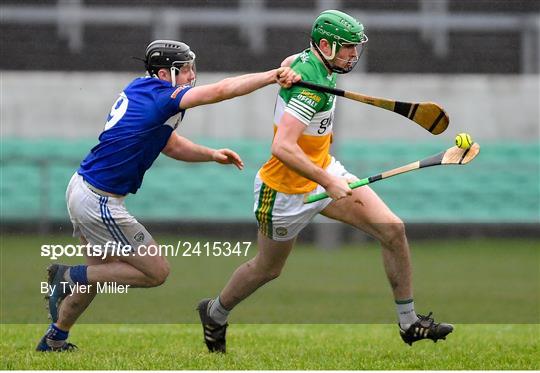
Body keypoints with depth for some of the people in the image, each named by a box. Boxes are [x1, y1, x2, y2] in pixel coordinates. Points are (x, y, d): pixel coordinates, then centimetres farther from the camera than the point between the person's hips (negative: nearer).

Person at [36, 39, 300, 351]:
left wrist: (211, 154, 4)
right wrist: (274, 76, -26)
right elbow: (221, 91, -28)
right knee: (157, 272, 1)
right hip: (100, 204, -10)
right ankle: (70, 277, 0)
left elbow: (170, 145, 19)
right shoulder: (161, 95, -18)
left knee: (102, 270, 25)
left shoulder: (140, 88, 10)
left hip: (82, 188, 10)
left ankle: (55, 340, 33)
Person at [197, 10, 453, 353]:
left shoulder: (307, 60, -2)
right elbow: (282, 148, -38)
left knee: (393, 229, -5)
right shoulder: (312, 85, -30)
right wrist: (328, 183, -35)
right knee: (268, 269, 14)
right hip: (288, 190, -9)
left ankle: (409, 324, 5)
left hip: (325, 171, 9)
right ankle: (215, 313, 44)